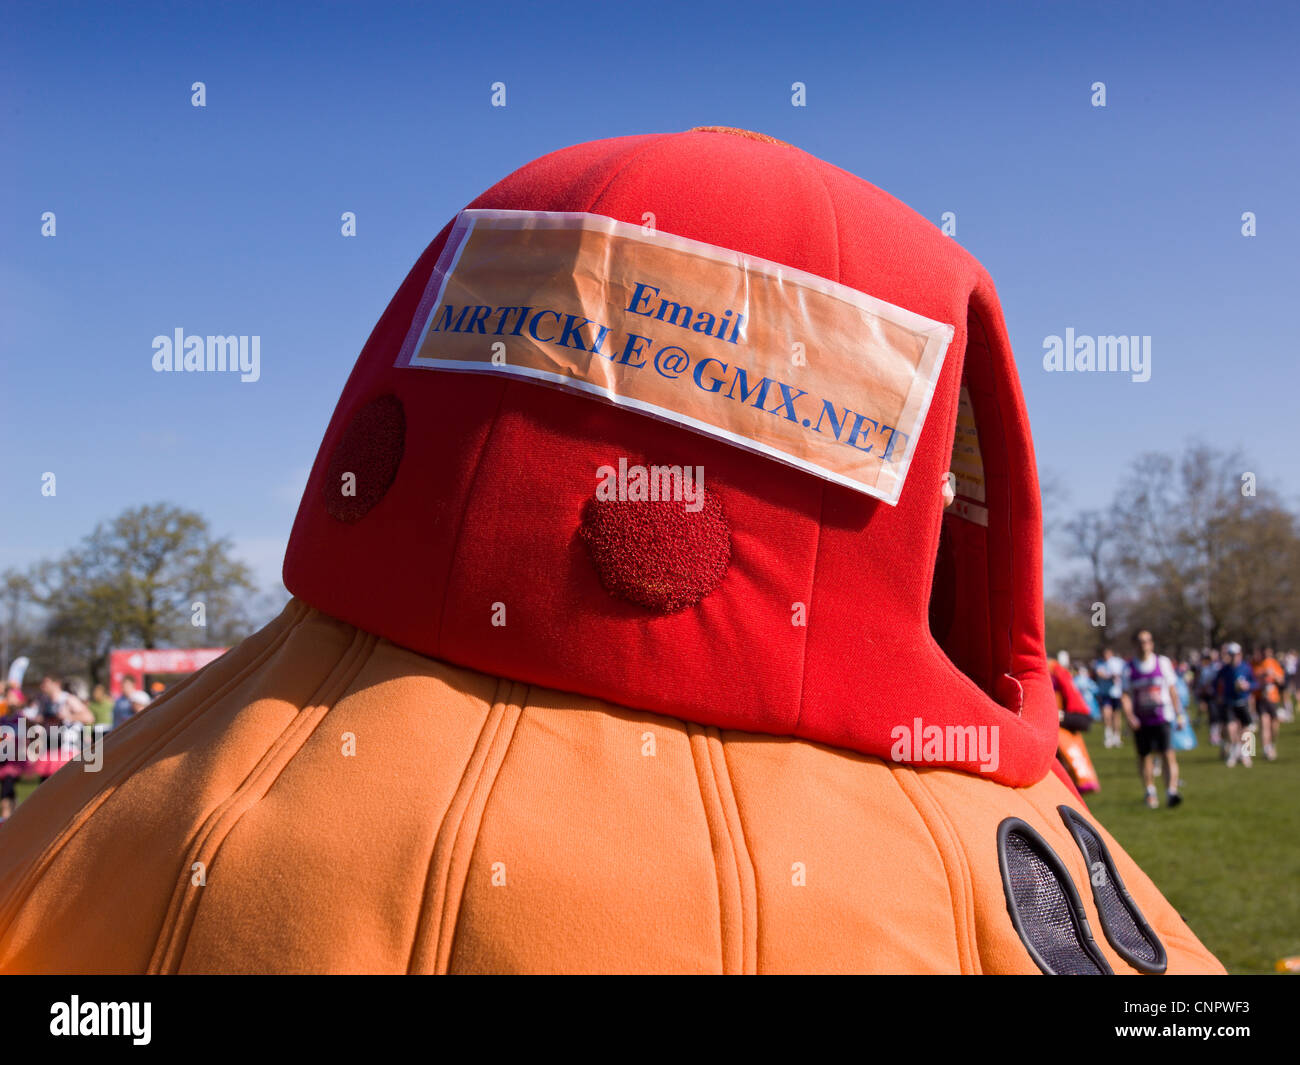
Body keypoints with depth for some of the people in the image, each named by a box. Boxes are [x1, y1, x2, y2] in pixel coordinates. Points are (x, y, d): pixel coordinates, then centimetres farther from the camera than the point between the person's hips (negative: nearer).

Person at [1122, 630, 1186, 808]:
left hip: (1162, 717, -1)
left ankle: (1171, 792, -20)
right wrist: (1129, 716, -10)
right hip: (1141, 720, 1)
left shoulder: (1163, 662, 4)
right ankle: (1150, 793, 23)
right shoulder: (1129, 667, 4)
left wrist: (1179, 714, 7)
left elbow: (1172, 690, 9)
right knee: (1144, 756, 8)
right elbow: (1127, 695, 4)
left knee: (1168, 754, -14)